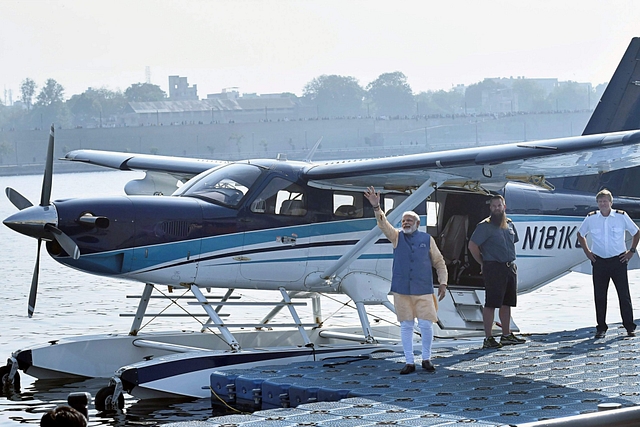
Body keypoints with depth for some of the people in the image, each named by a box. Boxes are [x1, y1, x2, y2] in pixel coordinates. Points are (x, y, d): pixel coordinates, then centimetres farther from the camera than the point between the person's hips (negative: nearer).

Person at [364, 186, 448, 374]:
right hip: (401, 290, 1)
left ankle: (426, 359, 13)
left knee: (426, 325, -5)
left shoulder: (427, 239, 6)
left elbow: (439, 262, 11)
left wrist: (442, 282, 3)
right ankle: (409, 362, 11)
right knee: (406, 326, 5)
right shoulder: (397, 237, 7)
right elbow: (383, 224, -10)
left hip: (423, 290, -1)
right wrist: (376, 207, -27)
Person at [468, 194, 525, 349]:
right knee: (491, 304, -7)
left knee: (507, 303, 13)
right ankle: (488, 338, -5)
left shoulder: (509, 224, 13)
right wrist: (483, 263, -6)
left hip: (510, 268, 7)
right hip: (494, 269, -7)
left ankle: (507, 335, 23)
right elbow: (472, 245, -13)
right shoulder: (485, 226, -9)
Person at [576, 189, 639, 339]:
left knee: (624, 294, 0)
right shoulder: (591, 218, 1)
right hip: (599, 261, 1)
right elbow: (580, 234, 17)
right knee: (599, 296, 3)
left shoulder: (621, 216, -3)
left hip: (618, 260, -1)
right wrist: (587, 252, 9)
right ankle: (601, 328, 11)